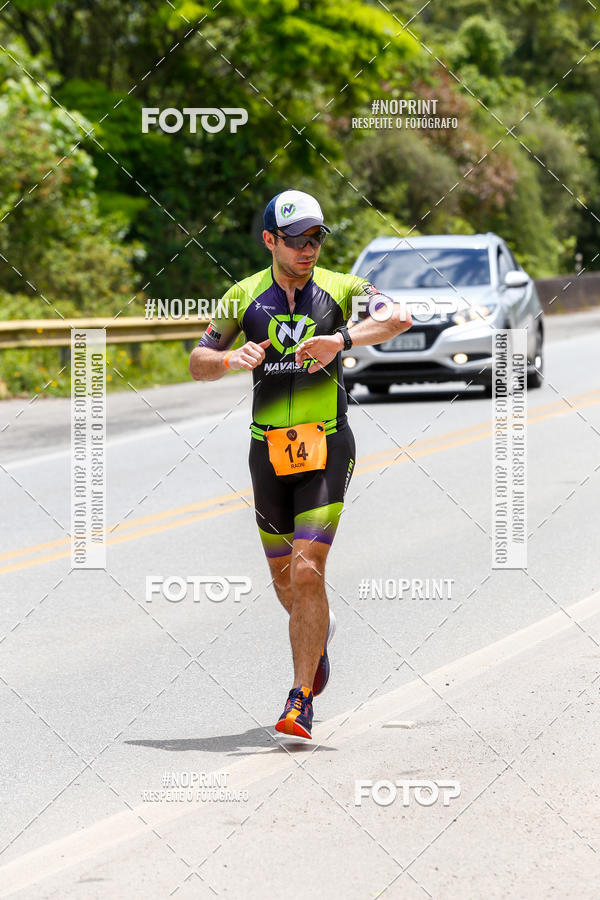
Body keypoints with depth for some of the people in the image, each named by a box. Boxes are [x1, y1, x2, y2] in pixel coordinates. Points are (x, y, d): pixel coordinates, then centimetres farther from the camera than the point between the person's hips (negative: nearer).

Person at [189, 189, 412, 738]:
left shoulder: (339, 289, -2)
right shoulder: (245, 297, 4)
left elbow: (398, 318, -19)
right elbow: (198, 364, 6)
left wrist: (341, 340, -34)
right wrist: (232, 358, -16)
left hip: (325, 447, -3)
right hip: (268, 449, 3)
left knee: (307, 571, -15)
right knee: (284, 577, 14)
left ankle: (302, 702, -10)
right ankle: (319, 633, 48)